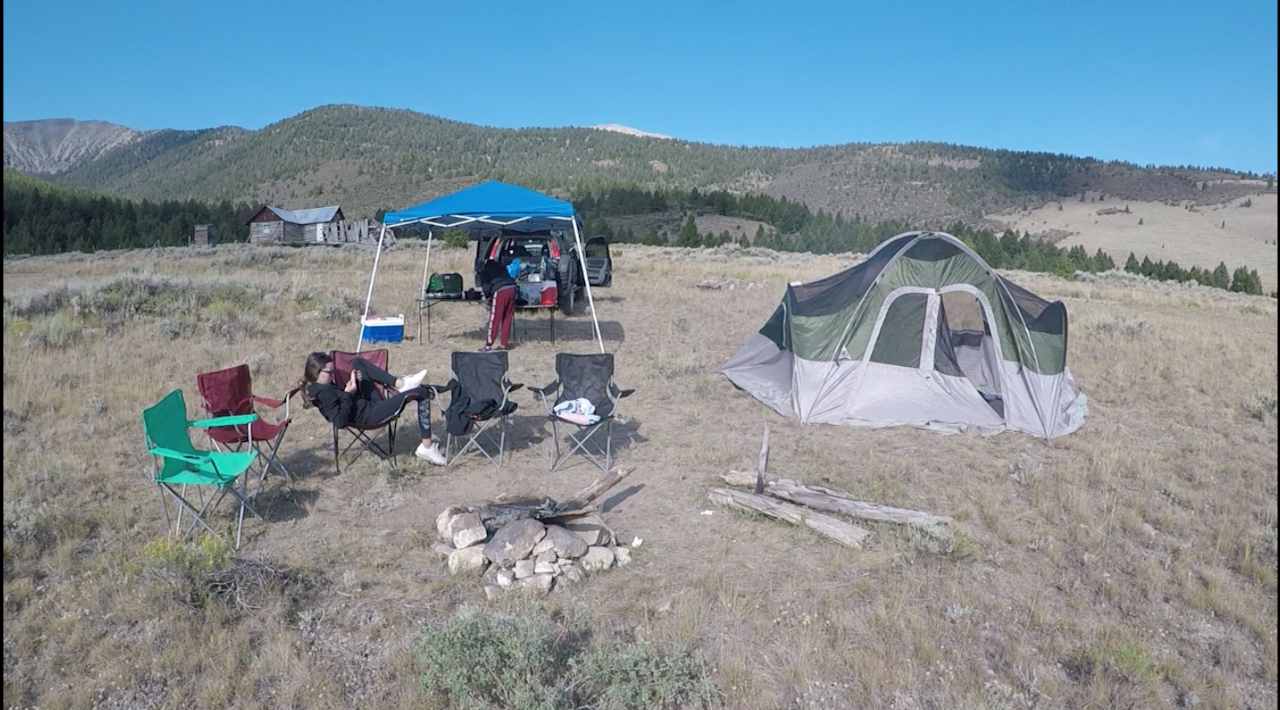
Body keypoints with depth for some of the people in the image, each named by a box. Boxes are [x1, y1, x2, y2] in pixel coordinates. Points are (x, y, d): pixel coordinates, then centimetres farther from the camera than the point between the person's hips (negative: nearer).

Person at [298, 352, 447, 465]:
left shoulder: (315, 387, 8)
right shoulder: (324, 393, -22)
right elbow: (340, 421, -28)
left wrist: (352, 383, 1)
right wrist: (348, 393, -26)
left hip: (368, 404, 11)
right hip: (370, 415, -11)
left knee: (358, 363, 15)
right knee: (422, 393, -14)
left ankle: (399, 383, -4)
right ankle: (427, 447, -8)